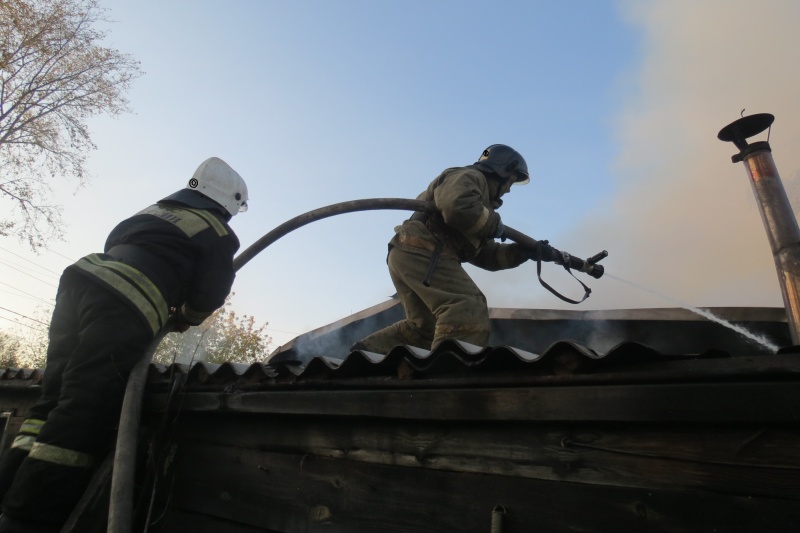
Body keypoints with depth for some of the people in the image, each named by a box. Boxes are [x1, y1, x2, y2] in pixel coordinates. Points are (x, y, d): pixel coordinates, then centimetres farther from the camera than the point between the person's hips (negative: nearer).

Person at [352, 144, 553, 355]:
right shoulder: (469, 177, 3)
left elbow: (485, 255, 26)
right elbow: (457, 207, -23)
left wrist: (524, 252, 17)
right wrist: (494, 224, -7)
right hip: (421, 253, -10)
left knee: (425, 327, 16)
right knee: (468, 308, -20)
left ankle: (364, 354, 13)